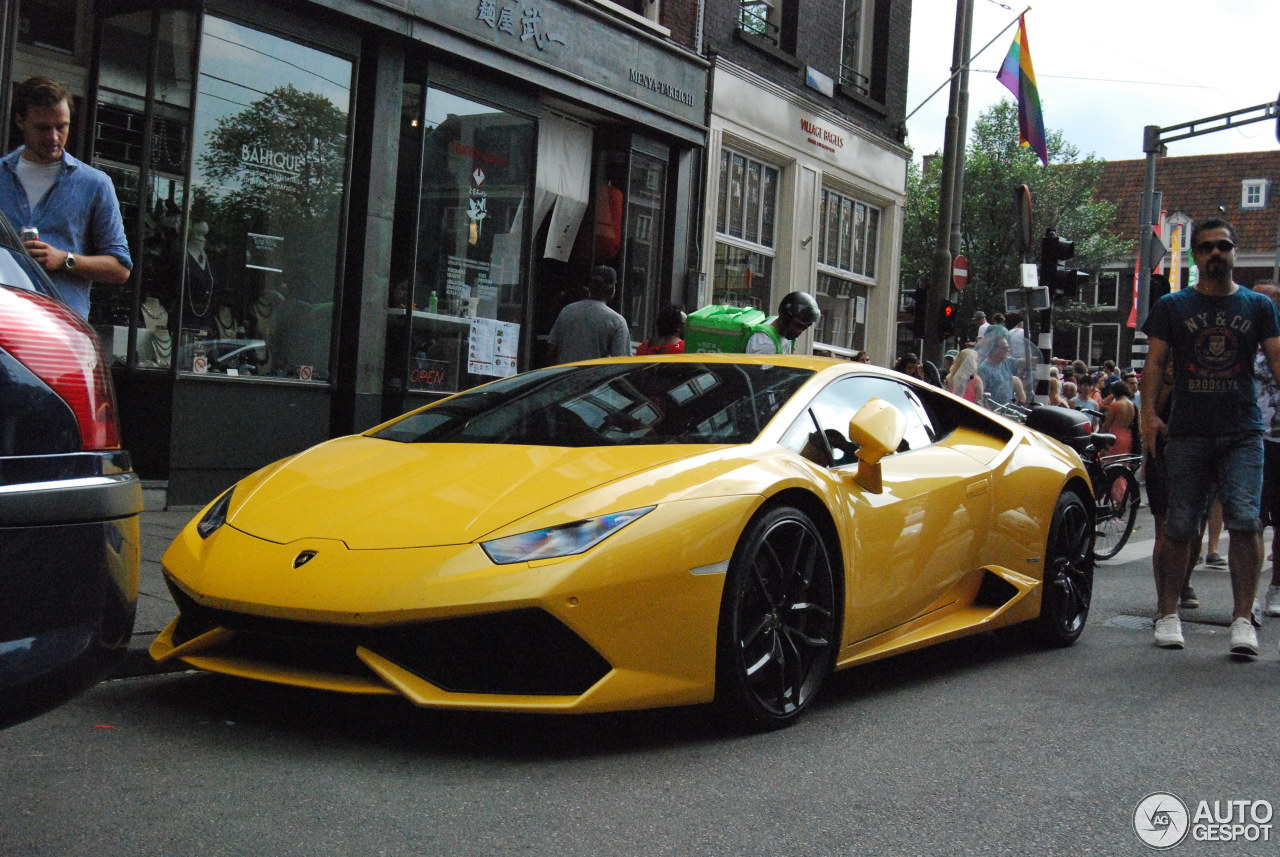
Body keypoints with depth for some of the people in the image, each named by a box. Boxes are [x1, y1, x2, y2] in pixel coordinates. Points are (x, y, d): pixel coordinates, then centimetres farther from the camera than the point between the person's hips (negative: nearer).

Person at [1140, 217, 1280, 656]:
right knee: (1179, 526, 1)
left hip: (1242, 433, 0)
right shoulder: (1172, 306, 11)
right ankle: (1168, 614, 12)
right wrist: (1149, 412, -7)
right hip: (1188, 433, 0)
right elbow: (1155, 361, 7)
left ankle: (1242, 619, -6)